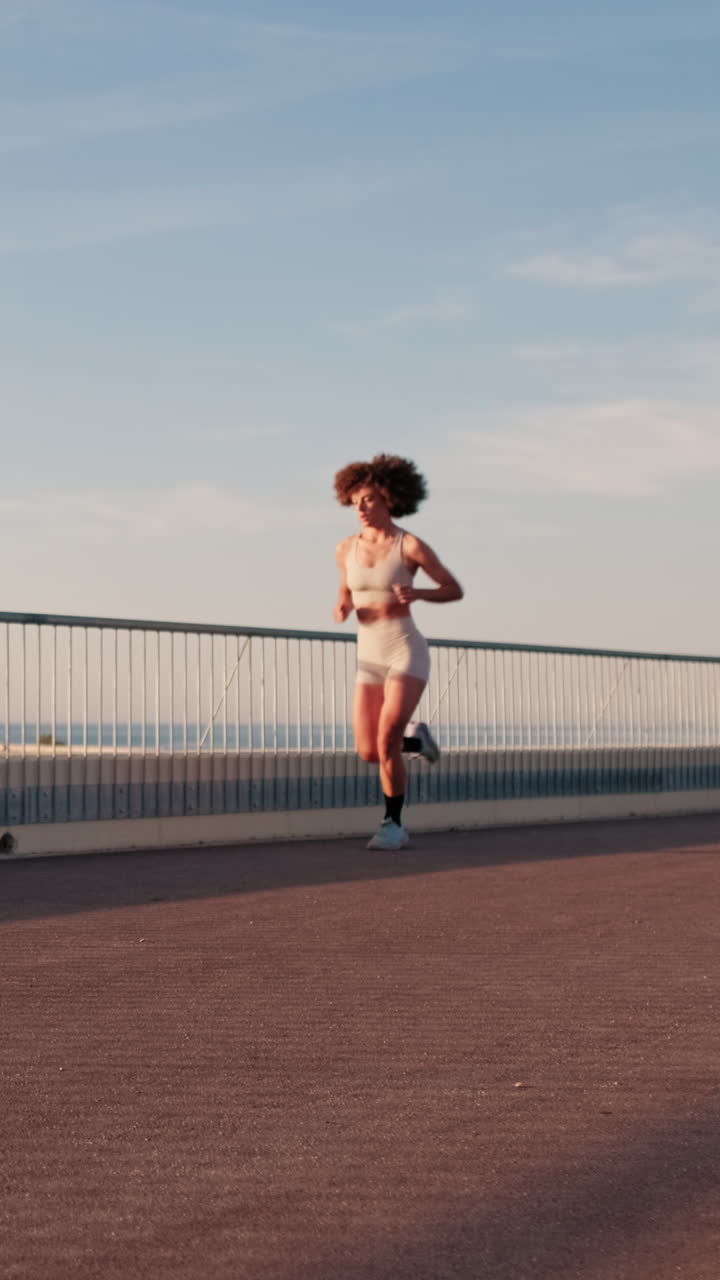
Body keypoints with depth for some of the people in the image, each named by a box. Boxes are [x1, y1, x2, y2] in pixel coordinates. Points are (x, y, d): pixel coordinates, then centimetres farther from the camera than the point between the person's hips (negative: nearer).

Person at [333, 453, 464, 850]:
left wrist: (417, 593, -21)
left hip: (407, 652, -5)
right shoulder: (347, 548, 5)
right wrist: (342, 608, -3)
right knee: (368, 752, -3)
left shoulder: (411, 545, -8)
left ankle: (393, 824, -1)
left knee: (386, 743, -20)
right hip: (370, 658, 5)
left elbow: (455, 590, -1)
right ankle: (416, 739, 30)